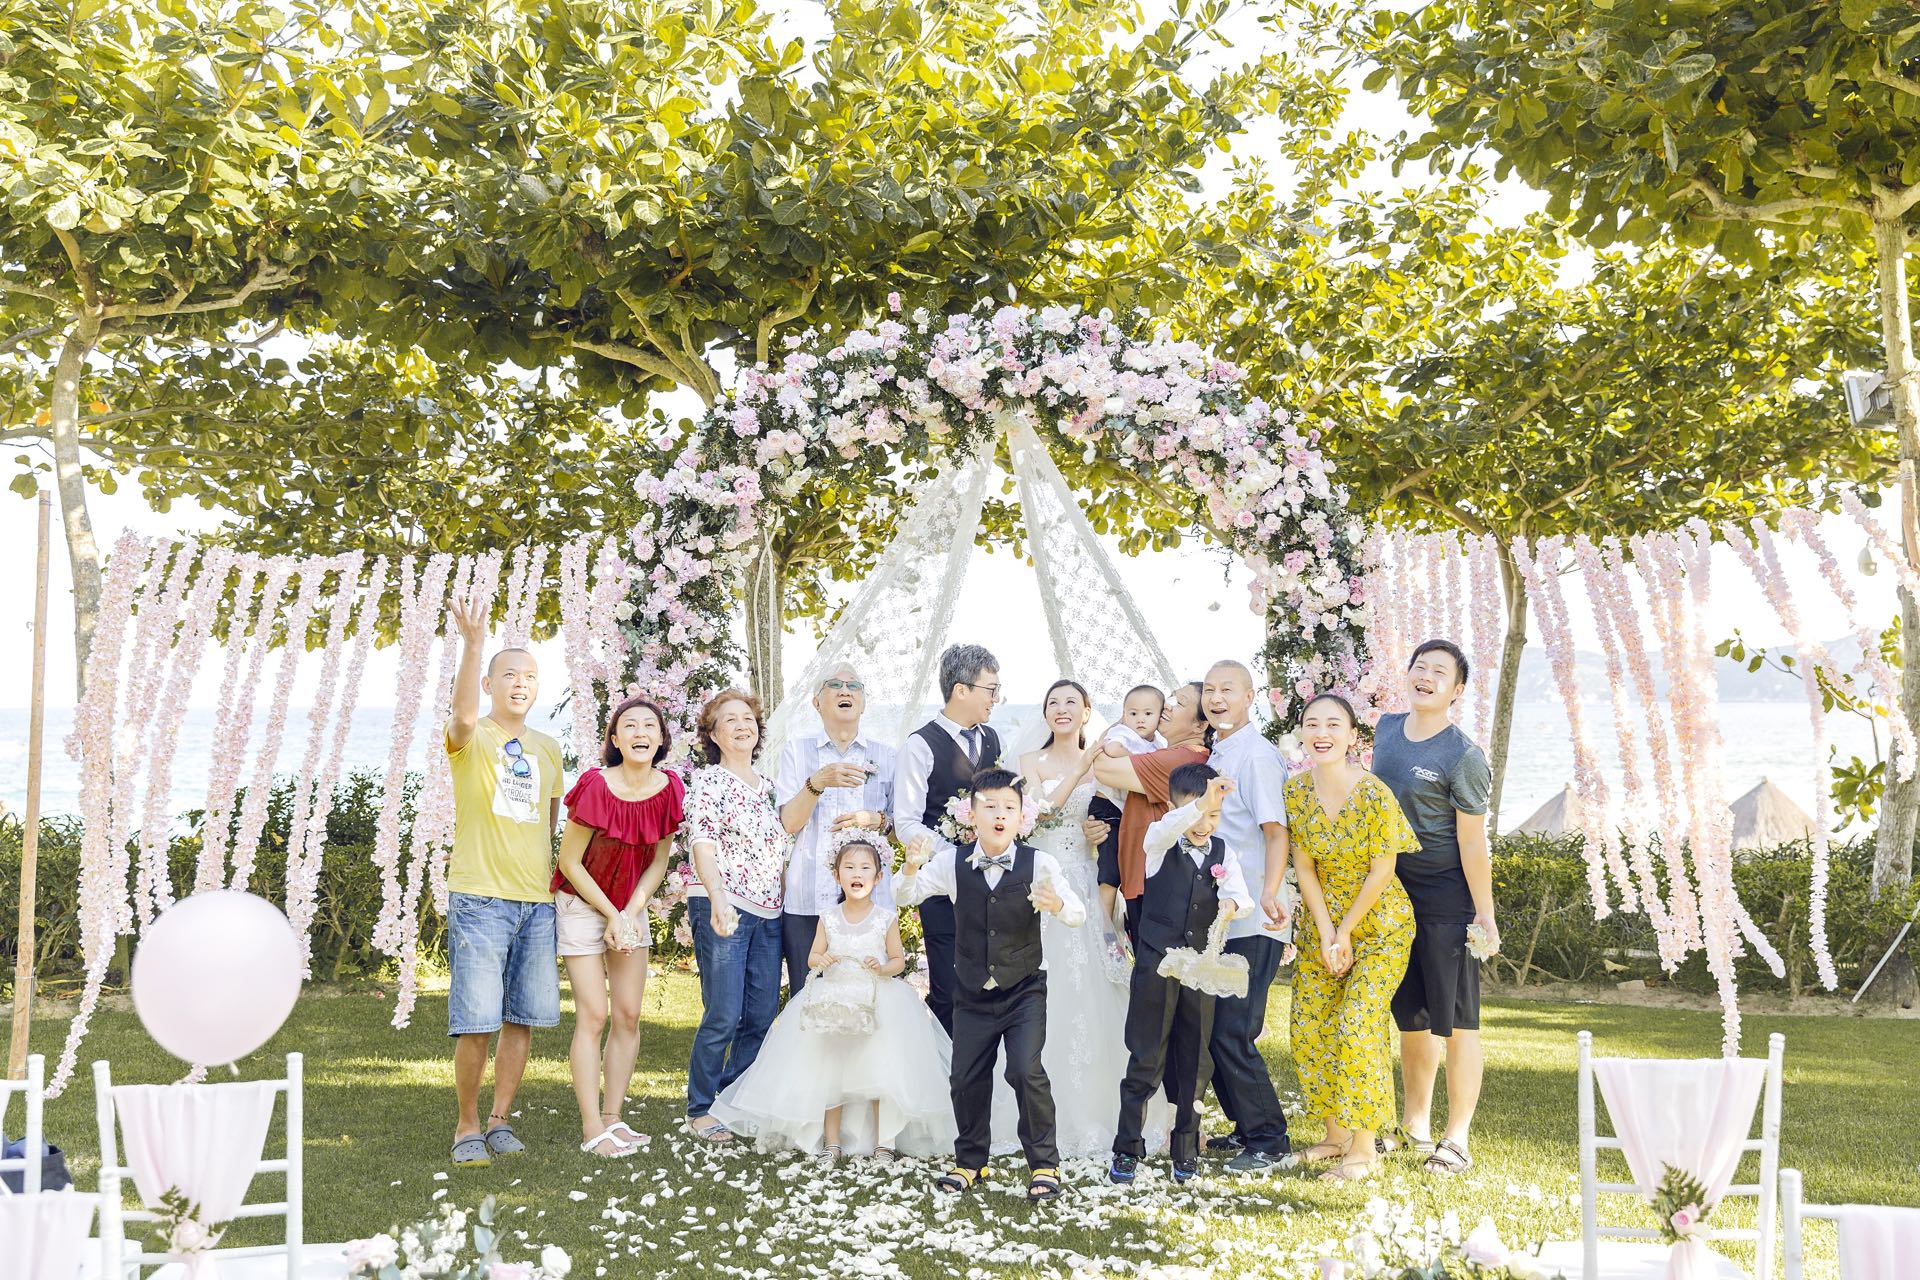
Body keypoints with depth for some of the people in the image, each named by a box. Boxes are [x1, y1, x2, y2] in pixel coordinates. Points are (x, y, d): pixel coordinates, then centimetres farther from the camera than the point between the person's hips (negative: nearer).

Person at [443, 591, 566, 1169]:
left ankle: (500, 1121, 21)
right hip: (480, 899, -5)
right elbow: (464, 714, -27)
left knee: (524, 1019, 8)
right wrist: (472, 643, -40)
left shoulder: (548, 748, 14)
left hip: (538, 902, 5)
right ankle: (467, 1126, 11)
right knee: (476, 1024, -6)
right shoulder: (471, 738, -2)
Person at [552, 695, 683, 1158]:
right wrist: (610, 915, -14)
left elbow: (658, 861, 1)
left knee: (629, 1016, 4)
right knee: (593, 1016, -7)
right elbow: (570, 862, -15)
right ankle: (592, 1131, -3)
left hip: (631, 908, 5)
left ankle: (612, 1118, 14)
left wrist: (631, 913, -10)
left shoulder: (668, 789, -9)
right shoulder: (595, 786, -22)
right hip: (582, 906, -5)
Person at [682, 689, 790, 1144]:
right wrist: (718, 900, -29)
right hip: (722, 910, -6)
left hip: (768, 914, 6)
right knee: (724, 1017, -8)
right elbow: (703, 846, -14)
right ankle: (700, 1110, 7)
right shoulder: (708, 782, -3)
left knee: (762, 1016, 6)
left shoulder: (768, 787, 16)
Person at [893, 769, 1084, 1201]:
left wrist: (1057, 904, -36)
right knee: (966, 1078, 6)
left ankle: (1044, 1163, 3)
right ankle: (970, 1162, 27)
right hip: (973, 993, 3)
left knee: (1026, 1071, -15)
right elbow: (904, 894, -2)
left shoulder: (1039, 863, -13)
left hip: (1025, 991, -2)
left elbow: (1078, 916, -12)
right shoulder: (953, 862, -7)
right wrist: (911, 867, -24)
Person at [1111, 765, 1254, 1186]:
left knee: (1194, 1060, 10)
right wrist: (1200, 802, -44)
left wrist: (1233, 903, -31)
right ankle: (1127, 1149, 8)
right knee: (1146, 1058, -1)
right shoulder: (1160, 843, -3)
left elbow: (1240, 895, -7)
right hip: (1156, 963, -3)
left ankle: (1185, 1149, 23)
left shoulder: (1222, 853, 7)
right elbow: (1169, 828, -27)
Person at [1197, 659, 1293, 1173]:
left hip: (1251, 924, -9)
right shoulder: (1214, 755, 16)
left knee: (1230, 1035, -8)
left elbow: (1276, 833, -19)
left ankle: (1268, 1139, 7)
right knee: (1210, 1031, 12)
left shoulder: (1257, 754, -11)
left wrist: (1269, 895, -31)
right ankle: (1247, 1127, 26)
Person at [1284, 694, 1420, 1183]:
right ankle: (1335, 1134, 20)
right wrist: (1326, 933, -9)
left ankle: (1364, 1146, 2)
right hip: (1322, 922, 5)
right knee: (1309, 1027, 4)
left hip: (1379, 924, -5)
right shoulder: (1297, 790, -8)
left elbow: (1381, 873, -16)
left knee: (1358, 1025, -12)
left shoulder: (1374, 795, -23)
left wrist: (1345, 932, -11)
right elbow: (1304, 866, -4)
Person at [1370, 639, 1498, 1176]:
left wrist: (1484, 914, -13)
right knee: (1410, 1016, 15)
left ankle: (1457, 1137, 6)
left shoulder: (1463, 757, -13)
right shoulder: (1386, 729, 7)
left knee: (1455, 1020, -1)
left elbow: (1472, 842, -14)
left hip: (1446, 897, -6)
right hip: (1391, 890, 6)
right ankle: (1415, 1122, 28)